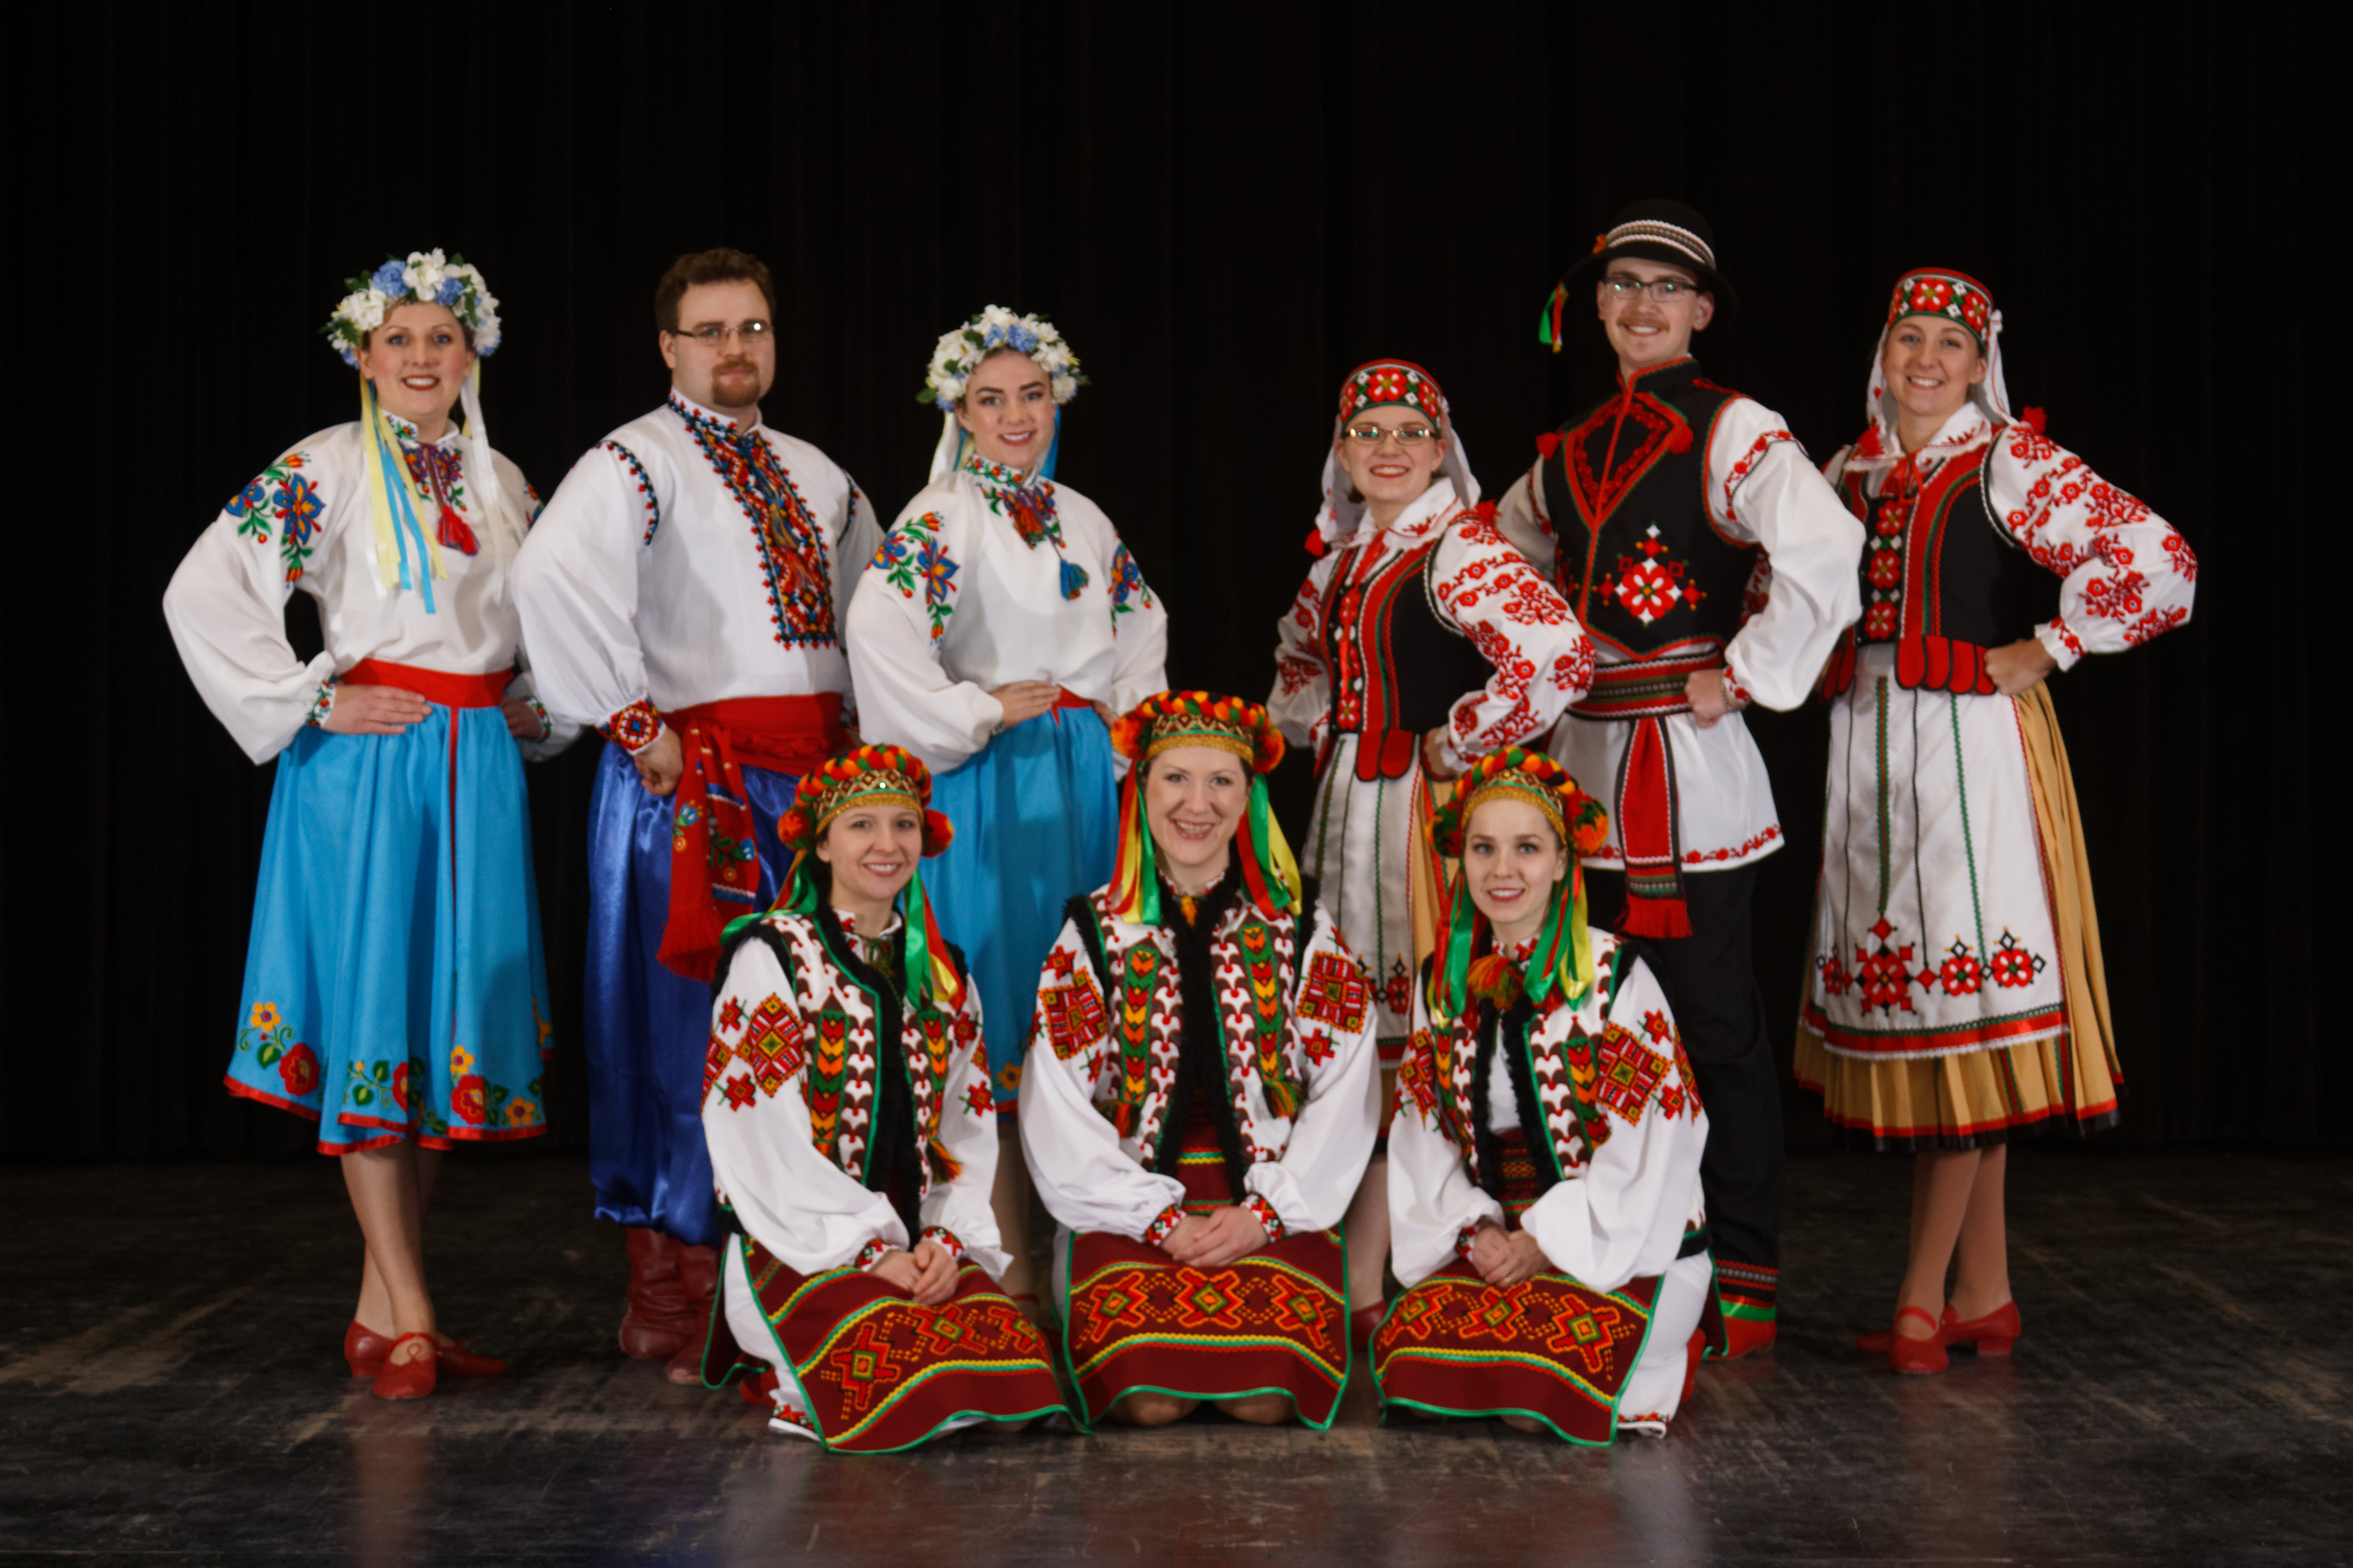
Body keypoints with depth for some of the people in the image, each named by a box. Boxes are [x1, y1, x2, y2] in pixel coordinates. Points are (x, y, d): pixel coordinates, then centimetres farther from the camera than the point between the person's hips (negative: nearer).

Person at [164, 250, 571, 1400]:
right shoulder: (324, 471, -3)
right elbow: (203, 594, -11)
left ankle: (382, 1311, 12)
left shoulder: (501, 480, 14)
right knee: (374, 1011, -6)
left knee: (451, 1011, 5)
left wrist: (538, 708, 10)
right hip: (366, 771, -6)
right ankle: (408, 1318, -4)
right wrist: (315, 703, -11)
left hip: (480, 769, 6)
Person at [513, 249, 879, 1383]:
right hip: (695, 779, -7)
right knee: (684, 1033, -5)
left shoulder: (816, 478, 19)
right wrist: (635, 724, -21)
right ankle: (672, 1306, 3)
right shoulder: (637, 464, -5)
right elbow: (554, 573, -24)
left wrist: (855, 727, 17)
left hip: (811, 779, 7)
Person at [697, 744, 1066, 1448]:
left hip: (920, 1241, 5)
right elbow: (768, 1141, -9)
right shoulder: (769, 959, -2)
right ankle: (784, 1384, 1)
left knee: (1012, 1355, -24)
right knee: (903, 1375, -31)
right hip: (805, 1248, -5)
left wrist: (949, 1240, -5)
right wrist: (873, 1251, -14)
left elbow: (969, 1127, 14)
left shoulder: (939, 973, 17)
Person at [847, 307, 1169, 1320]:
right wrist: (983, 713, -15)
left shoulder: (1083, 521, 14)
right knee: (996, 1024, -6)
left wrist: (1129, 715, 7)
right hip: (992, 785, -6)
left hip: (1086, 781, 6)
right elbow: (879, 629, -22)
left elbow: (1144, 628, 24)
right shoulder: (940, 520, -7)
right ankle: (1006, 1266, -1)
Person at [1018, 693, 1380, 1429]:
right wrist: (1160, 1220, -9)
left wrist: (1266, 1212, -8)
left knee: (1267, 1398, -25)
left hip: (1275, 1209, 0)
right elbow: (1059, 1117, 3)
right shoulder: (1094, 936, 8)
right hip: (1128, 1209, 0)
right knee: (1150, 1398, -25)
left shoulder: (1302, 934, 9)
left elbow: (1345, 1094, 5)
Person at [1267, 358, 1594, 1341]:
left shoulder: (1460, 550, -12)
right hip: (1349, 804, 9)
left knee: (1417, 1040, -5)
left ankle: (1368, 1295, 0)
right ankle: (1354, 1284, 18)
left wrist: (1454, 746, -17)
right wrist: (1320, 731, 15)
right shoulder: (1343, 552, 13)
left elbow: (1560, 657, -27)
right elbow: (1301, 651, 33)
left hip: (1424, 809, -8)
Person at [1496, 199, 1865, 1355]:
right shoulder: (1567, 454, 14)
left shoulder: (1733, 432, -6)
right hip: (1586, 760, 7)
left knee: (1713, 1025, -3)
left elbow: (1826, 557, -22)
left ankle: (1741, 1284, 5)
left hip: (1690, 762, -7)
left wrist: (1747, 675, -16)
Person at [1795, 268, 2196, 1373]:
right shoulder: (1850, 474, 14)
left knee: (1964, 1004, -8)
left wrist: (2043, 653, -10)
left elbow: (2158, 565, -14)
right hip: (1869, 754, 6)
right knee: (1912, 1001, 6)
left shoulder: (2013, 464, -4)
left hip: (1977, 749, -6)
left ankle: (1923, 1293, -3)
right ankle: (1984, 1295, 13)